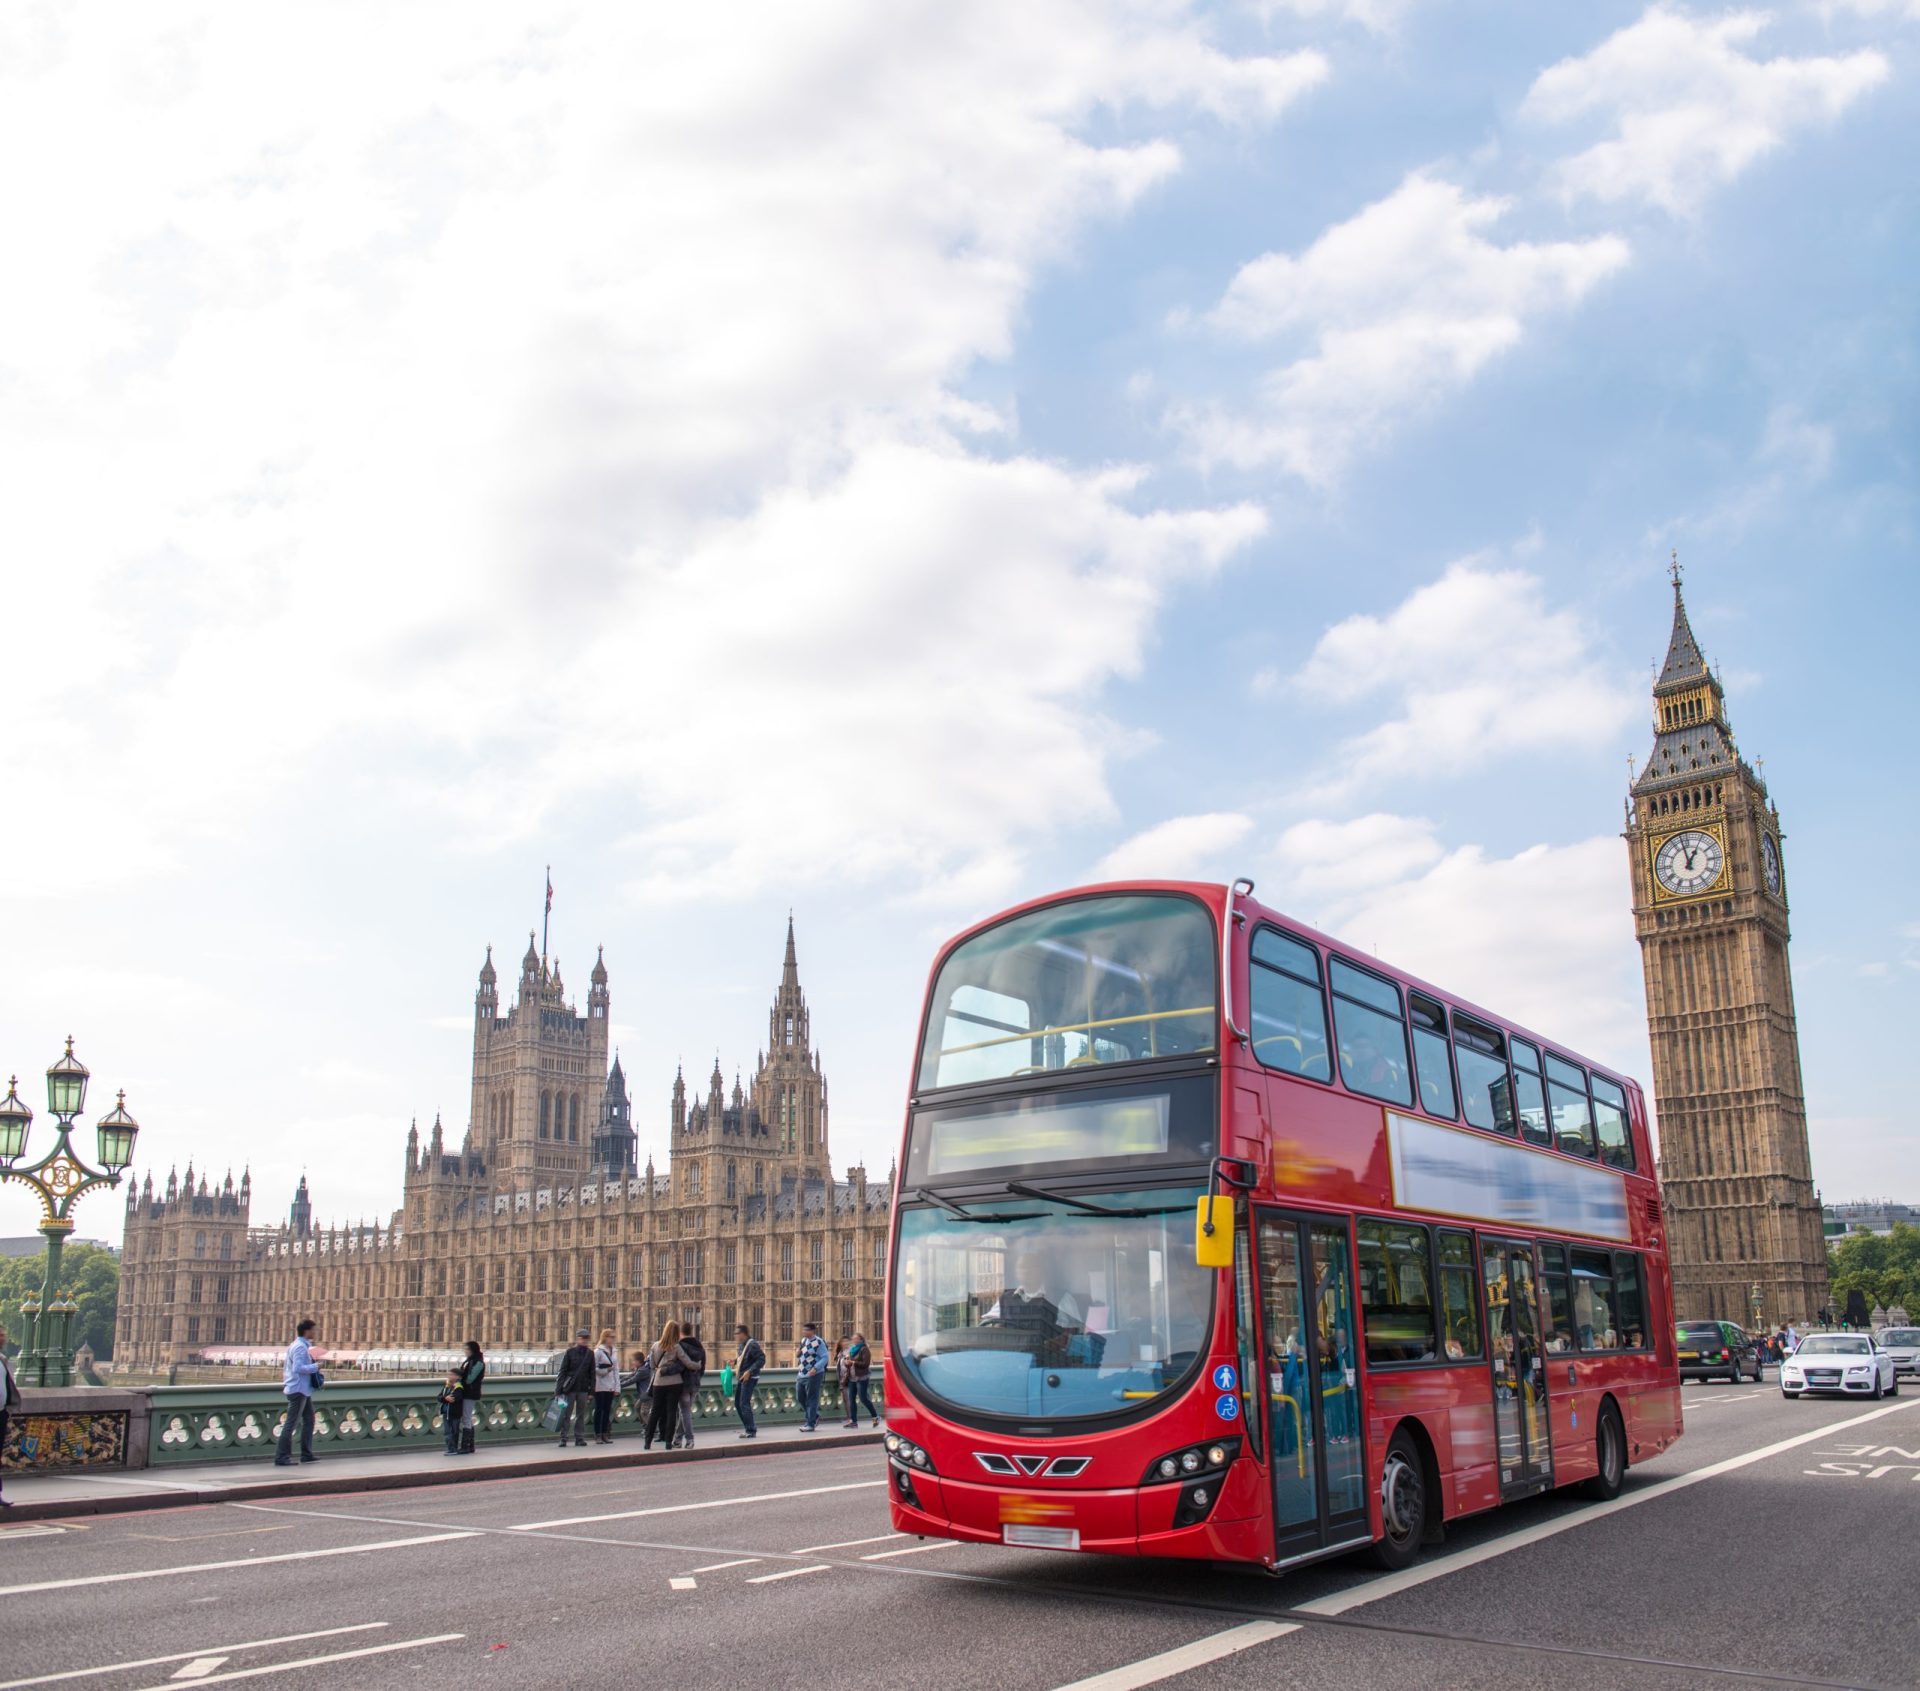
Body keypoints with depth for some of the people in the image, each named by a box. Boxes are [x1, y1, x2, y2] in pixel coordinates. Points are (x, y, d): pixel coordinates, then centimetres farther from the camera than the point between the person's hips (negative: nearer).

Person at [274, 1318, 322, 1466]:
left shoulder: (303, 1345, 14)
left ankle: (307, 1454, 20)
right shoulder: (300, 1347, -17)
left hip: (304, 1390, 11)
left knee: (309, 1420, 15)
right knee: (291, 1423, -7)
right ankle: (281, 1457, -4)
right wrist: (315, 1367, -16)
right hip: (298, 1390, -11)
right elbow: (298, 1368, -27)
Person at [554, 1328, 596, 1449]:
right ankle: (563, 1438, 6)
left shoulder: (590, 1353, 6)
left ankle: (580, 1438, 14)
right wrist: (558, 1390, -8)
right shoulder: (570, 1352, -3)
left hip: (583, 1389, 3)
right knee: (566, 1414, -1)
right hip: (570, 1388, -3)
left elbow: (592, 1374, 8)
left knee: (581, 1415, 7)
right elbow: (562, 1371, -3)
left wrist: (591, 1392, 4)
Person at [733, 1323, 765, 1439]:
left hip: (749, 1378, -10)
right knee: (737, 1404, 12)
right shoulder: (742, 1344, 12)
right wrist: (735, 1361, 6)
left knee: (744, 1404, -10)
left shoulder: (752, 1344, -17)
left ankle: (751, 1431, -2)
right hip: (741, 1378, 10)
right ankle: (752, 1426, 22)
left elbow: (761, 1359, -22)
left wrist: (749, 1371, -26)